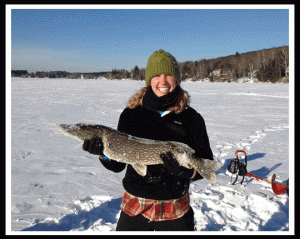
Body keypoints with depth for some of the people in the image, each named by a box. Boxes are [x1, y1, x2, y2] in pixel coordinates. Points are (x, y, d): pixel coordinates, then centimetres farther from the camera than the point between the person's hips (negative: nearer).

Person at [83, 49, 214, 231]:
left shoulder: (191, 118, -7)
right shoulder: (131, 114, -3)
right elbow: (118, 165, 2)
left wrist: (184, 170, -22)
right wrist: (104, 153, -18)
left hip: (176, 210, -1)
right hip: (134, 208, 1)